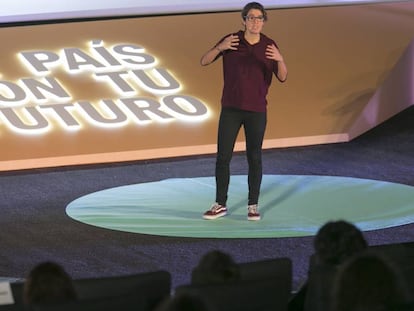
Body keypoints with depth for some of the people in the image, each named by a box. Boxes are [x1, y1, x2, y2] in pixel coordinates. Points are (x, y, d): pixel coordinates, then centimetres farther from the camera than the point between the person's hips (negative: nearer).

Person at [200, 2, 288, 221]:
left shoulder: (269, 46, -2)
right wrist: (219, 48, -25)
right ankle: (220, 204, 9)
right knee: (223, 156, 0)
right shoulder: (231, 41, -4)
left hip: (257, 110, 0)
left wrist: (280, 59, -27)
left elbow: (282, 77, -5)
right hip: (230, 108, 0)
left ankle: (253, 206, 12)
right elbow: (204, 62, -6)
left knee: (254, 158, 3)